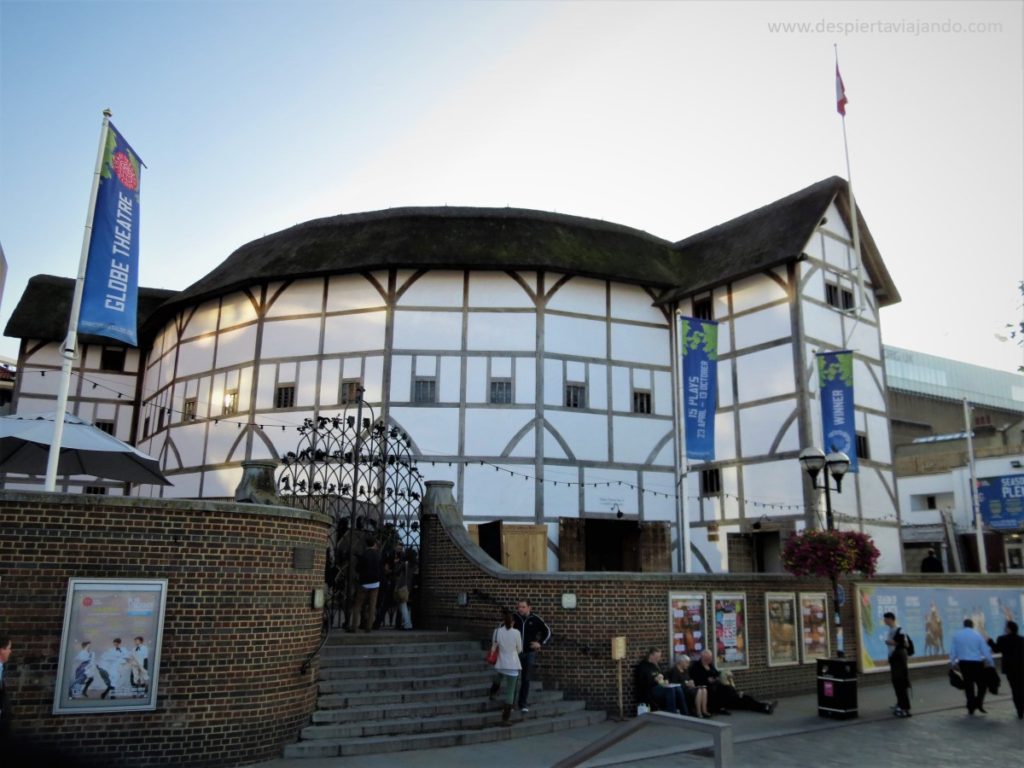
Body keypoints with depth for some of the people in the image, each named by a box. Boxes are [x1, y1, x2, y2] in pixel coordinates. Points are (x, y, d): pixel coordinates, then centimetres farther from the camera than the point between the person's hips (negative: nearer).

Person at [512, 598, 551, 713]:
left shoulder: (535, 619, -8)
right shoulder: (514, 617, -7)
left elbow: (548, 632, 4)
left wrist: (541, 643, -4)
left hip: (530, 653, 0)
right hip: (516, 652, 0)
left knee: (526, 679, 6)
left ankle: (523, 704, 16)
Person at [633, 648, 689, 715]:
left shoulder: (656, 666, 21)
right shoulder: (642, 666, -4)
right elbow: (641, 683, -14)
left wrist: (664, 681, 3)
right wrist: (655, 680, -22)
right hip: (648, 692, -8)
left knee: (678, 689, -20)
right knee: (670, 690, -33)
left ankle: (685, 714, -24)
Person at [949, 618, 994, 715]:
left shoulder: (956, 634, 3)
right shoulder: (977, 634, -4)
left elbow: (952, 650, 4)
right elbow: (985, 650, -3)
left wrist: (953, 663, 13)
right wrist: (991, 663, 4)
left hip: (963, 663, 3)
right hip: (976, 662, -3)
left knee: (968, 684, 11)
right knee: (981, 683, 12)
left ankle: (971, 707, 12)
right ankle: (979, 703, -1)